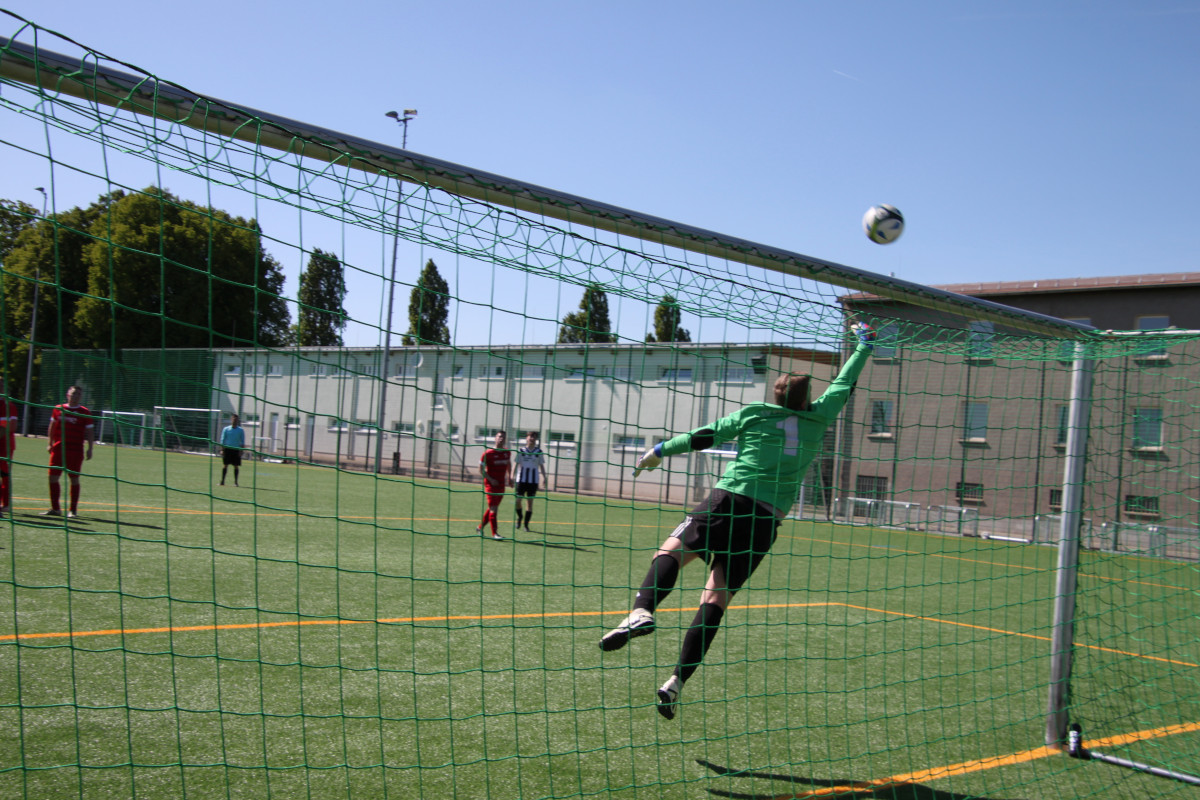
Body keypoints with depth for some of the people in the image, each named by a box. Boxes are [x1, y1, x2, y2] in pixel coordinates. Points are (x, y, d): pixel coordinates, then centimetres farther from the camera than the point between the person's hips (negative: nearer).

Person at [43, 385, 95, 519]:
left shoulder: (85, 412, 0)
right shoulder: (58, 409, 8)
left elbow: (90, 431, 2)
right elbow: (52, 426, 18)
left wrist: (90, 449, -3)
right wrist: (50, 443, 15)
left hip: (76, 450, -3)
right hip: (58, 448, 3)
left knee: (74, 479, 0)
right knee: (53, 477, 1)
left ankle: (73, 510, 8)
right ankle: (55, 508, 11)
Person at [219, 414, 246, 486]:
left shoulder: (241, 430, 3)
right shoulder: (226, 429, 4)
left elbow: (242, 441, 4)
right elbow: (222, 440, 6)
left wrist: (241, 450, -4)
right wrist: (222, 450, -1)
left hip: (236, 450, 0)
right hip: (227, 449, 0)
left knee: (236, 466, -1)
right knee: (225, 465, 1)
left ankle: (235, 482, 4)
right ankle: (222, 481, 5)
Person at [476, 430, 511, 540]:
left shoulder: (507, 453, 6)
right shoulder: (488, 453, -10)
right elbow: (481, 469, -6)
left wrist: (509, 477, 18)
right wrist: (490, 479, -16)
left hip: (501, 484, 6)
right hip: (490, 483, -6)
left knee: (492, 508, 12)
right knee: (493, 508, -8)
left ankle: (480, 527, 27)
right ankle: (494, 533, -6)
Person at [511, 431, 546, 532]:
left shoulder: (539, 452, 6)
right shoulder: (521, 450, 4)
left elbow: (541, 465, 12)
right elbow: (515, 464, 4)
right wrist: (512, 477, -4)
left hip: (534, 480, 1)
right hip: (521, 479, -1)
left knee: (530, 501, 1)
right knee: (518, 500, -6)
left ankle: (526, 524, 9)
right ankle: (519, 517, 22)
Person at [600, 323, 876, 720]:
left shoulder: (753, 413, 10)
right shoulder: (817, 420, 15)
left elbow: (704, 436, 10)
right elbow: (843, 384, 29)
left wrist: (660, 452, 20)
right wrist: (865, 344, 42)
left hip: (730, 500, -2)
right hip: (768, 519, 2)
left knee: (670, 552, -6)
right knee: (716, 600, 0)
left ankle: (642, 610, -38)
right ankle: (676, 683, -7)